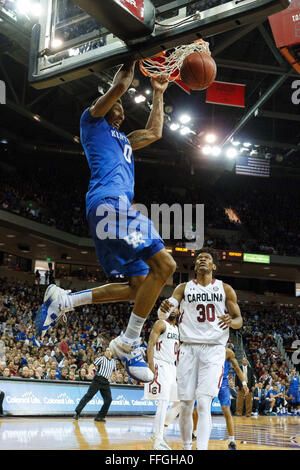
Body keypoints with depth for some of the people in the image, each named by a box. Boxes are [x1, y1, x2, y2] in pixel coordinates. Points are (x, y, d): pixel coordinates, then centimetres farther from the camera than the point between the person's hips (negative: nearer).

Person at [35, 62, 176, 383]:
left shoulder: (123, 140, 36)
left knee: (139, 285, 4)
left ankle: (63, 301, 9)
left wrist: (158, 94, 46)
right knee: (163, 264, -19)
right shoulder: (92, 121, 13)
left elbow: (154, 133, 44)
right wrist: (131, 61, 20)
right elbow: (119, 86, 3)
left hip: (118, 207, 10)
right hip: (108, 201, -10)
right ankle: (128, 343, -13)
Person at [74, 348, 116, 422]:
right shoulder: (101, 358, 1)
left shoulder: (114, 361, 17)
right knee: (88, 396, -10)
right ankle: (77, 412, -5)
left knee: (108, 399, -5)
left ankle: (100, 416, 4)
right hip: (98, 380, -5)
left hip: (106, 382, 5)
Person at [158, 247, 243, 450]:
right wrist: (164, 308, -30)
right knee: (186, 405, 5)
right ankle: (186, 447, 25)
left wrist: (231, 322, -16)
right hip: (189, 348, 2)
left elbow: (239, 319, 9)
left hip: (214, 350, -1)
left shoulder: (225, 289, 7)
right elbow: (163, 315, -5)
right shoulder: (184, 288, 7)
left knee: (204, 404, -14)